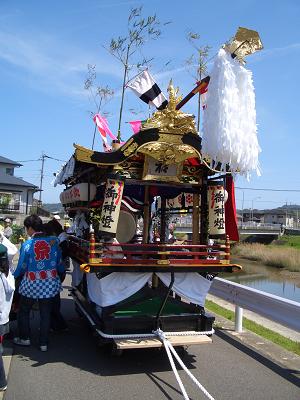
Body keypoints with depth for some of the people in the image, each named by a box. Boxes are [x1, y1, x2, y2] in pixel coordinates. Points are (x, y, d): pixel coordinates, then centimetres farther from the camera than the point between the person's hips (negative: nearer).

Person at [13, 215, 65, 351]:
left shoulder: (27, 245, -14)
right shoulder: (53, 241, -6)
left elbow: (22, 267, -6)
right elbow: (59, 262, 3)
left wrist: (14, 276, 14)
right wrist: (61, 271, 24)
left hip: (31, 283, -2)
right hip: (49, 284, 3)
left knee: (23, 311, 21)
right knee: (45, 313, 13)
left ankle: (24, 338, 31)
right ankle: (43, 343, 20)